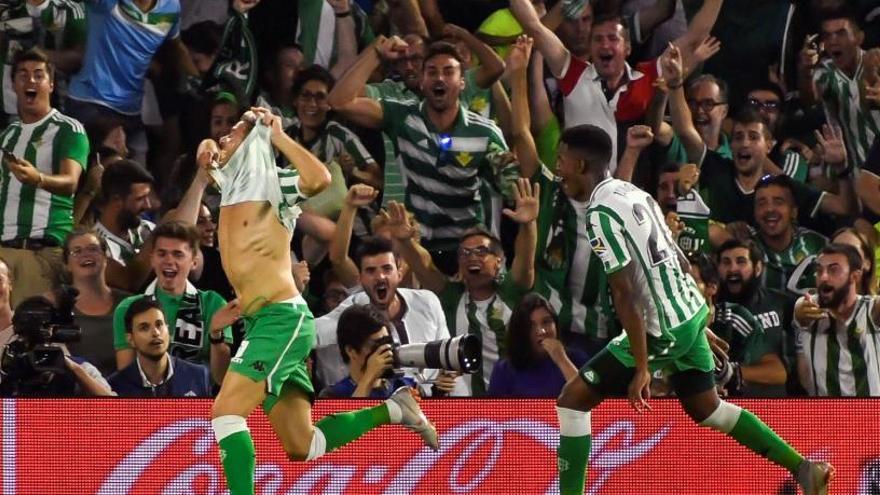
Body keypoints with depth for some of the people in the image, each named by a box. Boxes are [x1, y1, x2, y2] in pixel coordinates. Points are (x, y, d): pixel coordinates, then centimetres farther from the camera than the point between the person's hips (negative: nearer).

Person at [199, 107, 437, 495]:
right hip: (260, 322, 9)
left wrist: (277, 136, -17)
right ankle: (392, 411, 21)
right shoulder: (229, 184, 16)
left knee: (226, 412, -20)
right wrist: (207, 153, 16)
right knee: (301, 447, 9)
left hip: (282, 319, -9)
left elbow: (319, 179, -27)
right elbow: (209, 155, 38)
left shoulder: (270, 182, -6)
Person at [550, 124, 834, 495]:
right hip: (690, 311, 9)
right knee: (706, 408, 25)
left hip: (663, 329, -9)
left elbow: (625, 294, -22)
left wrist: (642, 367, -21)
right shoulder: (634, 193, 10)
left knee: (573, 399, -3)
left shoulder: (601, 213, -18)